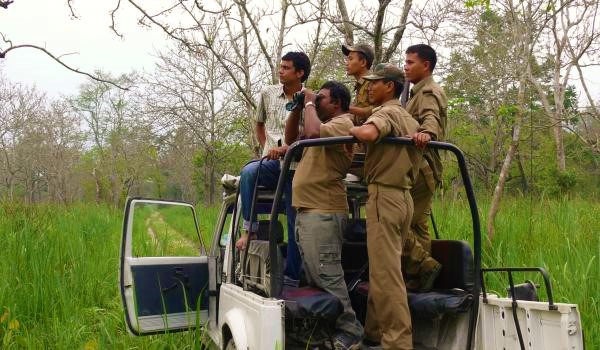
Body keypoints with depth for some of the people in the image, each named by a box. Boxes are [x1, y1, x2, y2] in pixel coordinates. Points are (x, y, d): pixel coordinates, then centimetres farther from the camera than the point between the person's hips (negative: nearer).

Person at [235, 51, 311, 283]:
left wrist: (285, 148, -20)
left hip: (296, 165, -2)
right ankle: (249, 228, -22)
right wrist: (267, 149, 11)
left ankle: (292, 275, 15)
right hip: (272, 162, 2)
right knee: (248, 172, -33)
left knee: (296, 224, 1)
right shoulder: (268, 93, 10)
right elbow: (259, 125, 24)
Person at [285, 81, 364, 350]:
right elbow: (290, 139, 28)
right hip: (307, 211, 10)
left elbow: (313, 133, -27)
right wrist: (297, 109, 16)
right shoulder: (324, 126, 24)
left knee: (327, 277, -11)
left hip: (323, 213, -10)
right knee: (315, 278, 12)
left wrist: (309, 104, -10)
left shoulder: (343, 123, -8)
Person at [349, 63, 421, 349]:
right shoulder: (409, 120, 20)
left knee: (385, 272, -8)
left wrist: (353, 130, -12)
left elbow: (368, 133, -31)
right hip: (403, 196, 10)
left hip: (384, 195, -10)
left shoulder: (386, 113, -9)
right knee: (383, 269, 14)